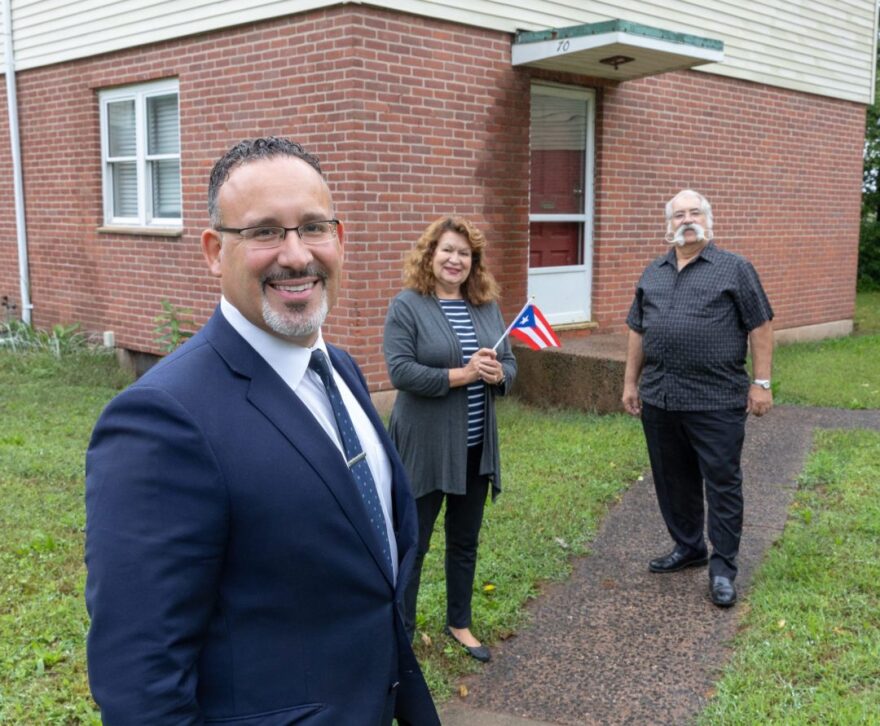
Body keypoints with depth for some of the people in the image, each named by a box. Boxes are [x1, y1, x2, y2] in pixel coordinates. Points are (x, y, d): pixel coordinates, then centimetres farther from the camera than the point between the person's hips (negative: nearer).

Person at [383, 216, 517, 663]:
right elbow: (401, 371, -19)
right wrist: (462, 374, -22)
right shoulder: (407, 306, -10)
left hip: (476, 446, 6)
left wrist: (497, 374, -14)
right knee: (412, 543, 6)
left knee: (465, 541, 17)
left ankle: (459, 622, 34)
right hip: (424, 447, -5)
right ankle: (401, 632, 20)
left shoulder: (487, 307, 7)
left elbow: (510, 364, 9)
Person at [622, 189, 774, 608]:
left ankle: (723, 568, 10)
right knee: (673, 480, 14)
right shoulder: (652, 274, 13)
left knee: (722, 483, 0)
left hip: (717, 401, -5)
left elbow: (760, 327, -2)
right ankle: (688, 547, 31)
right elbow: (637, 331, 17)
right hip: (659, 399, 5)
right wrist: (630, 382, 13)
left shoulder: (734, 269, -1)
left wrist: (761, 383, -7)